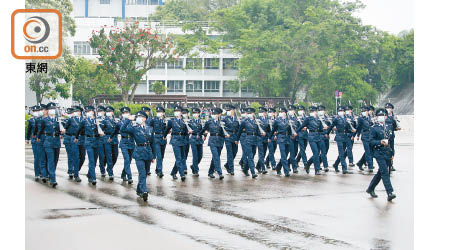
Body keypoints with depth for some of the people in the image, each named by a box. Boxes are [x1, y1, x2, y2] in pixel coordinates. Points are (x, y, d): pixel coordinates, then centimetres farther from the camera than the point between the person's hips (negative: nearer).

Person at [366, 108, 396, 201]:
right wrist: (380, 142, -26)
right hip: (379, 153, -7)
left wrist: (391, 153, 19)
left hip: (387, 153, 7)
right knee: (385, 172, -13)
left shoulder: (387, 127, 14)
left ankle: (371, 189, 27)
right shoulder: (373, 128, -5)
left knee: (380, 173, 13)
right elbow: (371, 141, -9)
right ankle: (390, 193, -15)